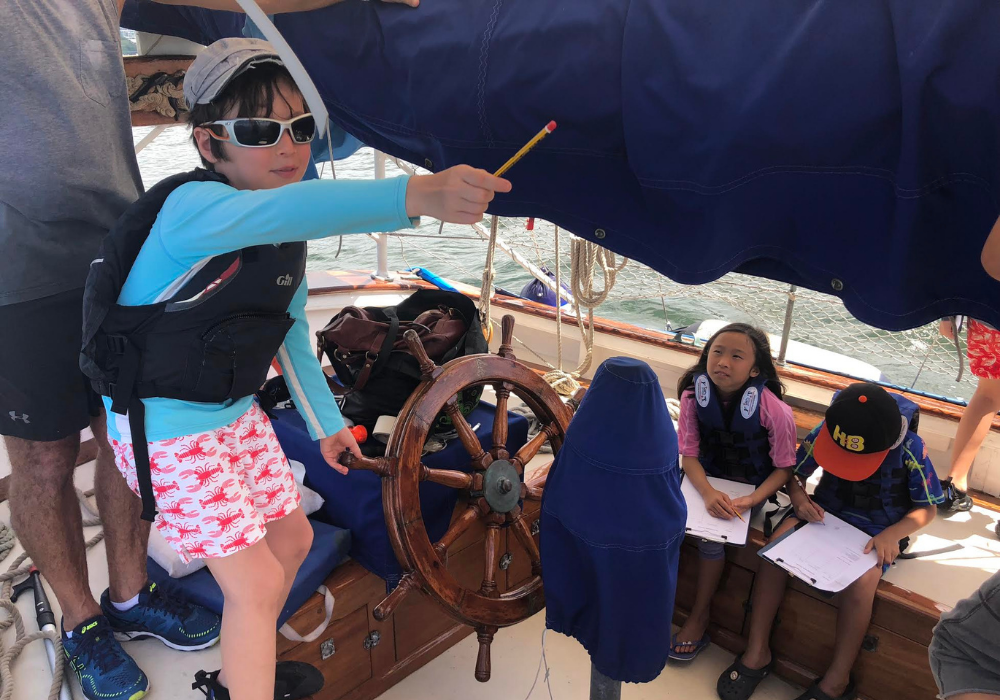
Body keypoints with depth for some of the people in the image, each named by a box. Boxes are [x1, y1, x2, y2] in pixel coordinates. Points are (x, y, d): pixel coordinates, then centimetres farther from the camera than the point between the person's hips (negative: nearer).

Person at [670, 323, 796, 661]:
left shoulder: (773, 409, -24)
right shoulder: (694, 396, -16)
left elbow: (784, 467, -14)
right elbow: (689, 454, -11)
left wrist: (751, 500, -28)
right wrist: (708, 492, -28)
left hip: (751, 484, -3)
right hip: (707, 477, 3)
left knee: (712, 533, -24)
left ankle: (699, 617, -2)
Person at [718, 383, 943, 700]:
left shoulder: (910, 449, -19)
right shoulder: (825, 432, -14)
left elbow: (927, 508, -6)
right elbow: (794, 474, 0)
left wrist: (892, 534, -23)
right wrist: (799, 498, -22)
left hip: (876, 529, -2)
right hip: (825, 511, 3)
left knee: (859, 583, -31)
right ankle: (757, 653, -12)